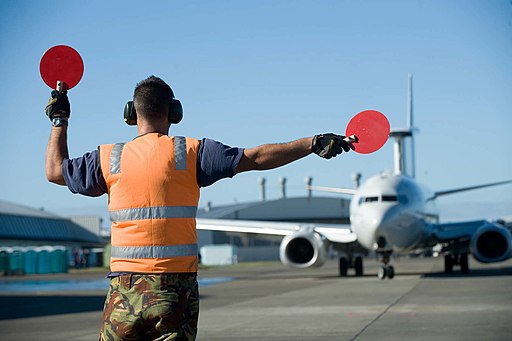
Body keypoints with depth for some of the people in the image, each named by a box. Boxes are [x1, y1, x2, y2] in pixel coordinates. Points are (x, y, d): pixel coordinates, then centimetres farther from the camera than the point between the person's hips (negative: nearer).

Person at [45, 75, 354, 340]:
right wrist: (314, 143, 1)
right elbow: (256, 158, -3)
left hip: (124, 292, 1)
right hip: (175, 290, -1)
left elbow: (55, 171, 21)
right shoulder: (191, 152, -1)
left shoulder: (110, 157, 6)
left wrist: (59, 120, 34)